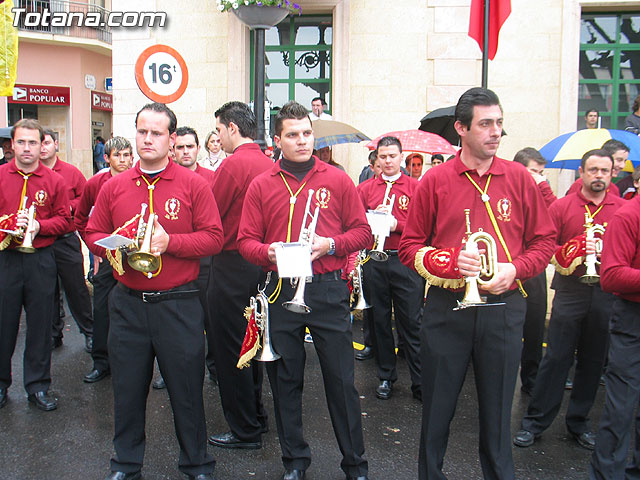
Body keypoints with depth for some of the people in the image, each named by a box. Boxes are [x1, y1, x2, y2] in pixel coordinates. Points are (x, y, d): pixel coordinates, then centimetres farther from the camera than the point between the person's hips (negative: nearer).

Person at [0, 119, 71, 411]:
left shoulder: (54, 181, 4)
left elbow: (64, 220, 3)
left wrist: (38, 225, -13)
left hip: (40, 259, 0)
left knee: (40, 324, 6)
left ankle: (38, 386, 19)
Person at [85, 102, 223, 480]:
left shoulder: (194, 184, -2)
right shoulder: (114, 186, 8)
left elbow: (214, 237, -7)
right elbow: (93, 233, 11)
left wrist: (169, 242, -19)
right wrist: (112, 246, -10)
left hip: (179, 303, -3)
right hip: (128, 303, 3)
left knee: (187, 389, 7)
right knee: (128, 388, 13)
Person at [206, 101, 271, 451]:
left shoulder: (234, 164, -16)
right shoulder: (268, 164, 8)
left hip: (233, 264, -8)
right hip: (260, 262, 8)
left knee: (230, 348, 3)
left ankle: (245, 431, 13)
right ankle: (256, 416, 33)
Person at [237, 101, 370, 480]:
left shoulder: (338, 180, 3)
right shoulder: (262, 185, 5)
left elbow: (363, 232, 5)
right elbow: (246, 239, 5)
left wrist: (330, 244, -12)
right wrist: (268, 252, -15)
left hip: (329, 290, -1)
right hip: (281, 290, 2)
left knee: (341, 379, 4)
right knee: (285, 381, 11)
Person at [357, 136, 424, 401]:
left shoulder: (416, 187, 4)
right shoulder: (365, 188, 10)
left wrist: (397, 224, -16)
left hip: (406, 262, -2)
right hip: (375, 262, 2)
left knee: (411, 322, 0)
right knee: (380, 320, 10)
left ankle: (420, 381, 8)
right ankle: (386, 377, 23)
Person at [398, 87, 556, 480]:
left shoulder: (519, 178, 3)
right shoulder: (435, 180, 0)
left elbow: (544, 241, 7)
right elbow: (409, 246, 2)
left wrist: (514, 269, -10)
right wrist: (447, 261, -15)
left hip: (504, 310, 1)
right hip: (447, 310, 0)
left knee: (497, 410, 12)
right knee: (438, 407, 10)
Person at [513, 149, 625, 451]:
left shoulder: (623, 209, 6)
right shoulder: (561, 207, 1)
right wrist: (574, 250, -19)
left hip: (607, 293, 2)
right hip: (570, 291, -2)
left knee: (593, 360, 10)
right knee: (557, 357, 0)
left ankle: (579, 421, 25)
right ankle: (535, 421, 11)